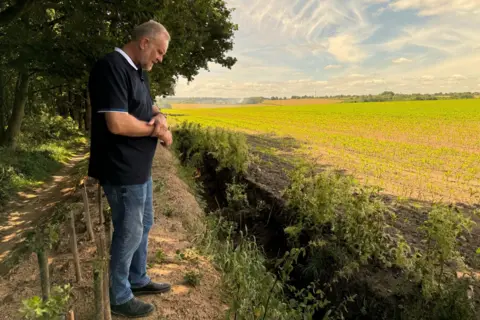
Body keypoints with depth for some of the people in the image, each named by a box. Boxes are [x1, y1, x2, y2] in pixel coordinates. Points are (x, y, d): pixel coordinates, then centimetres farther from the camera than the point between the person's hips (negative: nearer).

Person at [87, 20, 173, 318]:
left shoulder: (138, 72, 12)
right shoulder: (111, 67, -19)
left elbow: (151, 108, 18)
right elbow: (117, 123, -27)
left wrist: (161, 118, -6)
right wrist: (157, 130, -13)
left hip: (140, 168, 10)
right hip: (123, 171, -10)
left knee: (144, 225, 20)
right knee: (129, 234, 4)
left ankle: (138, 279, 40)